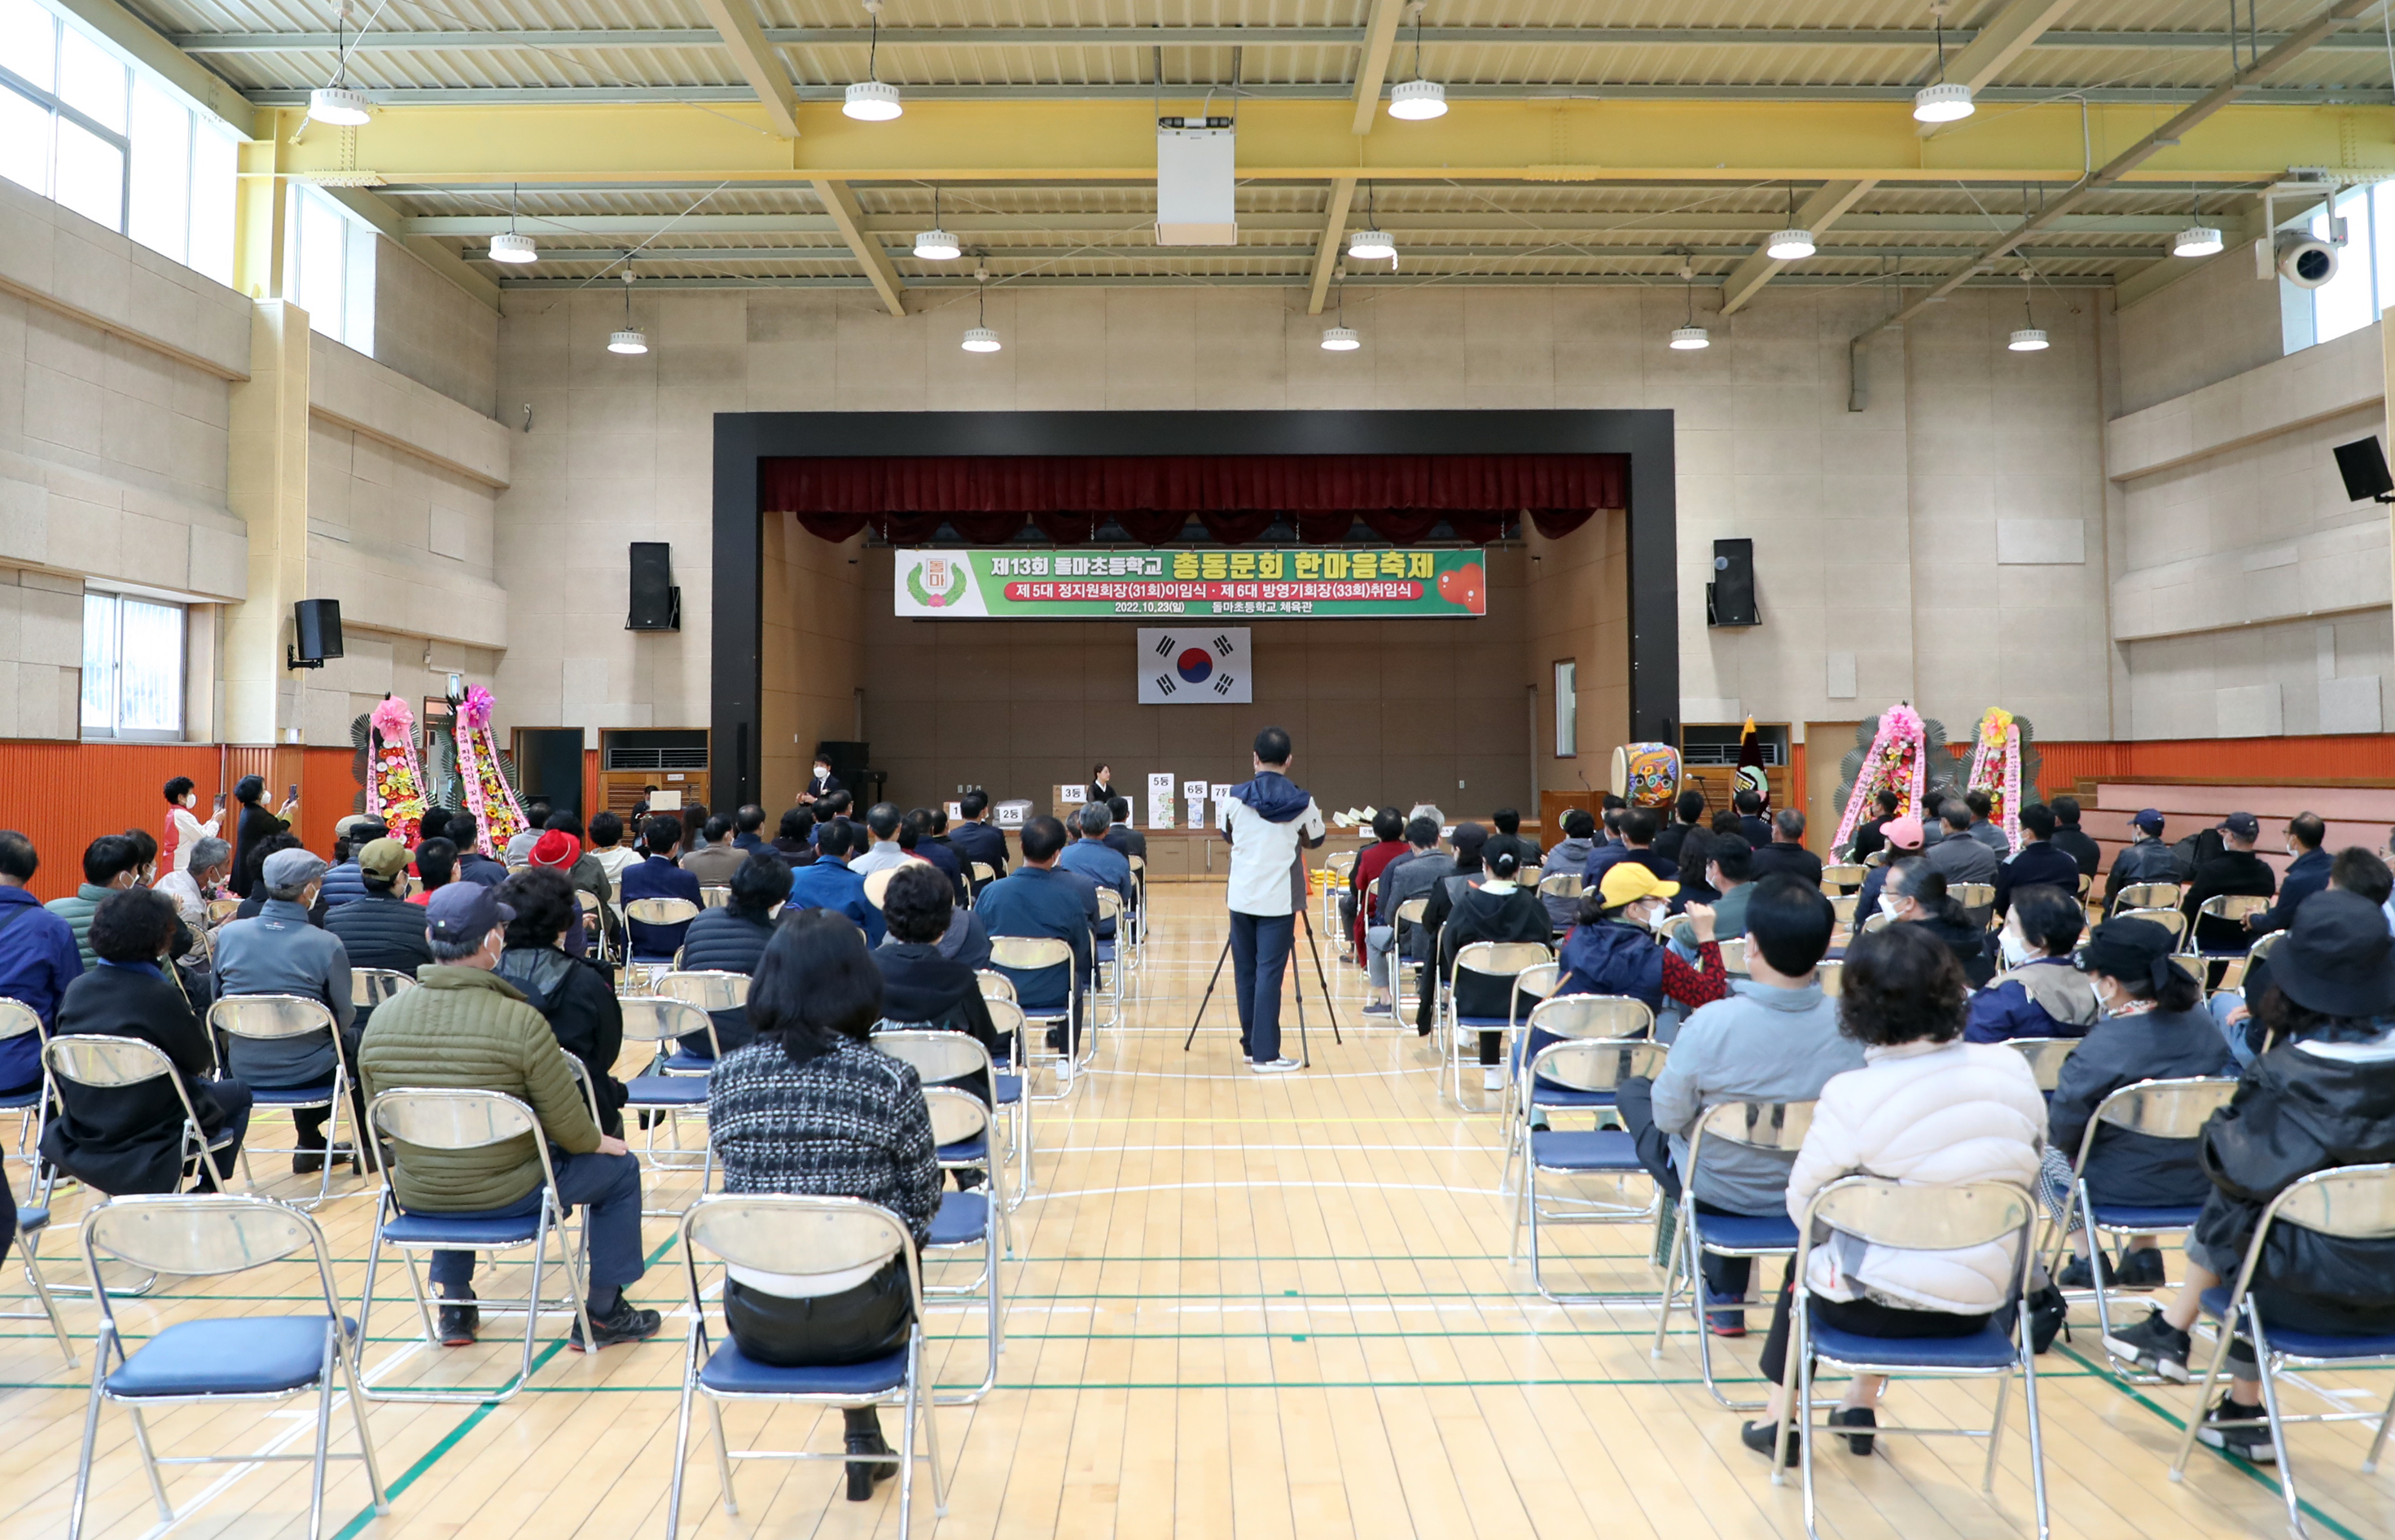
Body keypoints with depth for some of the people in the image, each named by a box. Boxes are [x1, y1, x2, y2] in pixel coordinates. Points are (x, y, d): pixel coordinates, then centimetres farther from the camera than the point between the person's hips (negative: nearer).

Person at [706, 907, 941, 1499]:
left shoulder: (726, 1078, -6)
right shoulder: (891, 1080, -15)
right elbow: (922, 1204, -6)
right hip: (857, 1323, -2)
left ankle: (864, 1437, 43)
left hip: (755, 1324, 3)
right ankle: (865, 1444, 40)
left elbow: (738, 1185, 6)